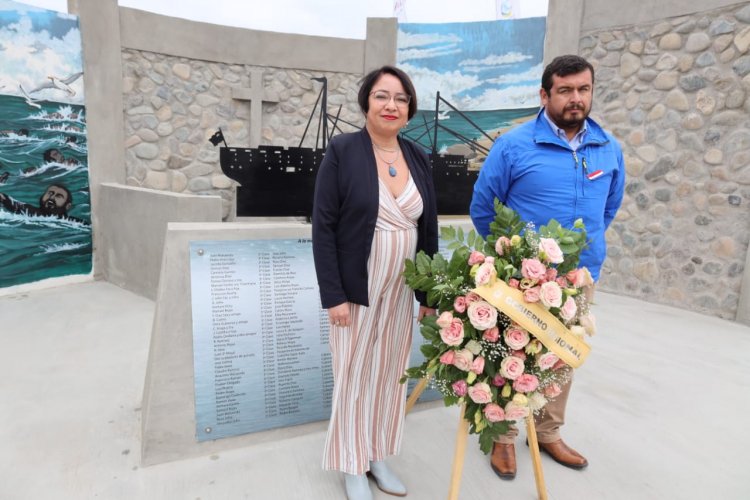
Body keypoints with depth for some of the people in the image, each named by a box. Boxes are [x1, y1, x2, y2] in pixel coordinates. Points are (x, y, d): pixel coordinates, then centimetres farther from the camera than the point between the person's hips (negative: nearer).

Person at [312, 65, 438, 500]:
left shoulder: (418, 158, 6)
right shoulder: (342, 151, -8)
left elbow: (429, 229, 8)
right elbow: (323, 227, -11)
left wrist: (430, 293, 6)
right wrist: (333, 295, -15)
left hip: (402, 290, 5)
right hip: (357, 289, -4)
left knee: (391, 373, 14)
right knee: (355, 374, 9)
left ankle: (378, 456, 34)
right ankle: (352, 465, 29)